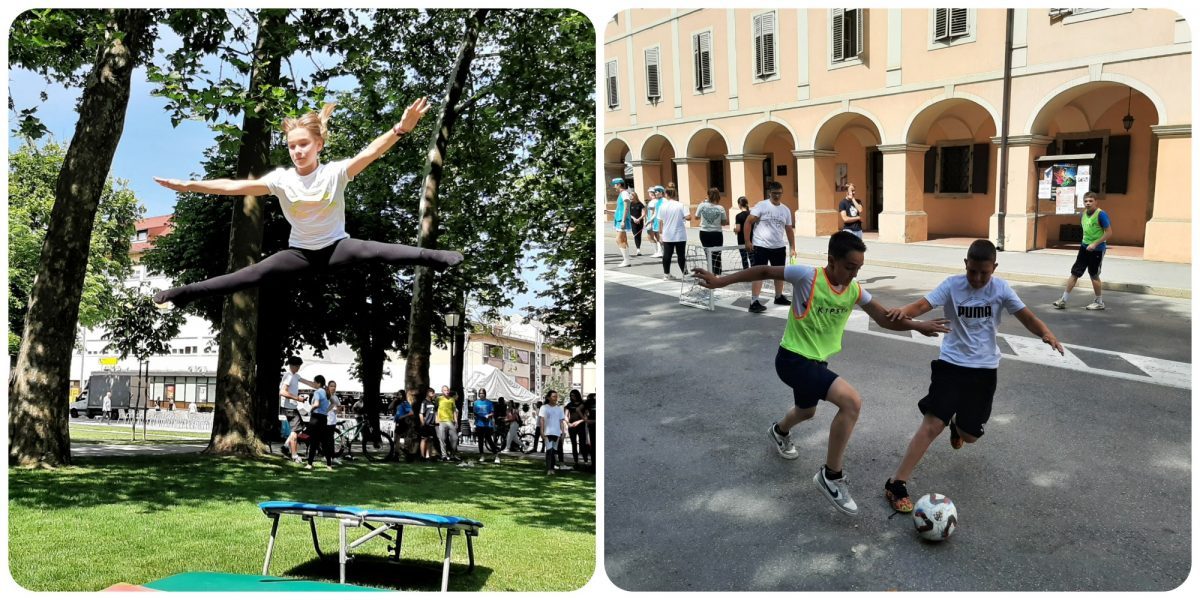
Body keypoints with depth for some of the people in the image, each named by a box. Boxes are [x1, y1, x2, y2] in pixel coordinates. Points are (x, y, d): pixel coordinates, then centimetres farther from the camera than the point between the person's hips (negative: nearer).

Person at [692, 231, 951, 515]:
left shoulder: (855, 291, -3)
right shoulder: (808, 276, -22)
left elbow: (886, 319, 4)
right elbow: (765, 271, -13)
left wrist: (917, 325, -13)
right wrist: (721, 281, -16)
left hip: (816, 360, 8)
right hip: (793, 359, -8)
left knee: (807, 412, 33)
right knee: (852, 401, -25)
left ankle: (779, 432, 70)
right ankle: (831, 476, -10)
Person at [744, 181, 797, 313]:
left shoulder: (786, 210, 7)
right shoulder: (761, 206, -8)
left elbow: (788, 229, 13)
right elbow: (748, 222, -9)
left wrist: (792, 247, 10)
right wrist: (747, 241, -15)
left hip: (779, 247, 6)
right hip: (761, 246, -5)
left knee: (779, 272, 15)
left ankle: (779, 297, 32)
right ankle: (754, 302, -6)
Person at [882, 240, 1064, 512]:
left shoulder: (1001, 288, -5)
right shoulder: (952, 285, -10)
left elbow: (1026, 316, -10)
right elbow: (923, 305, -23)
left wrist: (1046, 333, -33)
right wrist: (904, 311, -47)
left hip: (984, 369, 3)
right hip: (951, 364, -2)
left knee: (970, 435, 9)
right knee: (932, 424, -16)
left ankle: (957, 424, 50)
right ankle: (896, 484, -11)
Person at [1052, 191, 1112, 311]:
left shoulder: (1101, 214, -16)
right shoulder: (1083, 214, 5)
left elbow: (1109, 232, -16)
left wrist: (1095, 244, -21)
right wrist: (1086, 241, 13)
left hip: (1096, 249, -7)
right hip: (1084, 247, 7)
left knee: (1094, 275, 4)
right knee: (1074, 273, 5)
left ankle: (1099, 302, 21)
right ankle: (1064, 300, 10)